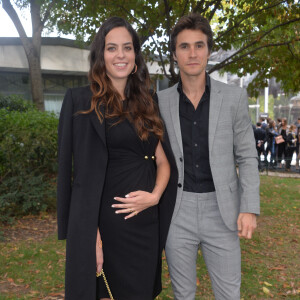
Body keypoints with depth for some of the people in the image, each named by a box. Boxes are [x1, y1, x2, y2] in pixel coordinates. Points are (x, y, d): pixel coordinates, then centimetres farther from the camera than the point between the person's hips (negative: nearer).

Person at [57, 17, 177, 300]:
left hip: (145, 222, 5)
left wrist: (155, 196, -7)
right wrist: (92, 235, -17)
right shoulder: (81, 101, -6)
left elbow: (163, 161, 12)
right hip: (106, 222, -5)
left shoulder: (146, 105, 9)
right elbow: (82, 173, -11)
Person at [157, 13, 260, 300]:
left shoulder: (234, 97, -2)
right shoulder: (161, 101, 1)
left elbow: (247, 157, 1)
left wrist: (250, 208, -7)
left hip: (221, 210, 0)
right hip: (177, 211, 1)